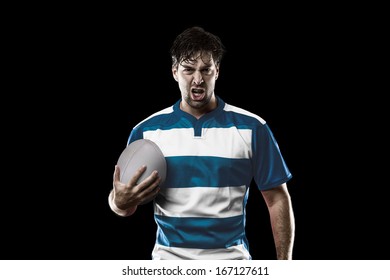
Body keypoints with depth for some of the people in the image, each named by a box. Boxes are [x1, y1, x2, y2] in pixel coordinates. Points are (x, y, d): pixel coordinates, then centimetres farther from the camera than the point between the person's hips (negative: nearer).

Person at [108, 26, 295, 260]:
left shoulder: (252, 128, -2)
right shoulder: (146, 131, 1)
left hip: (231, 258, -1)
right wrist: (120, 201, -18)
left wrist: (284, 262, -6)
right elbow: (126, 205, 5)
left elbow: (277, 199, 0)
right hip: (168, 258, 1)